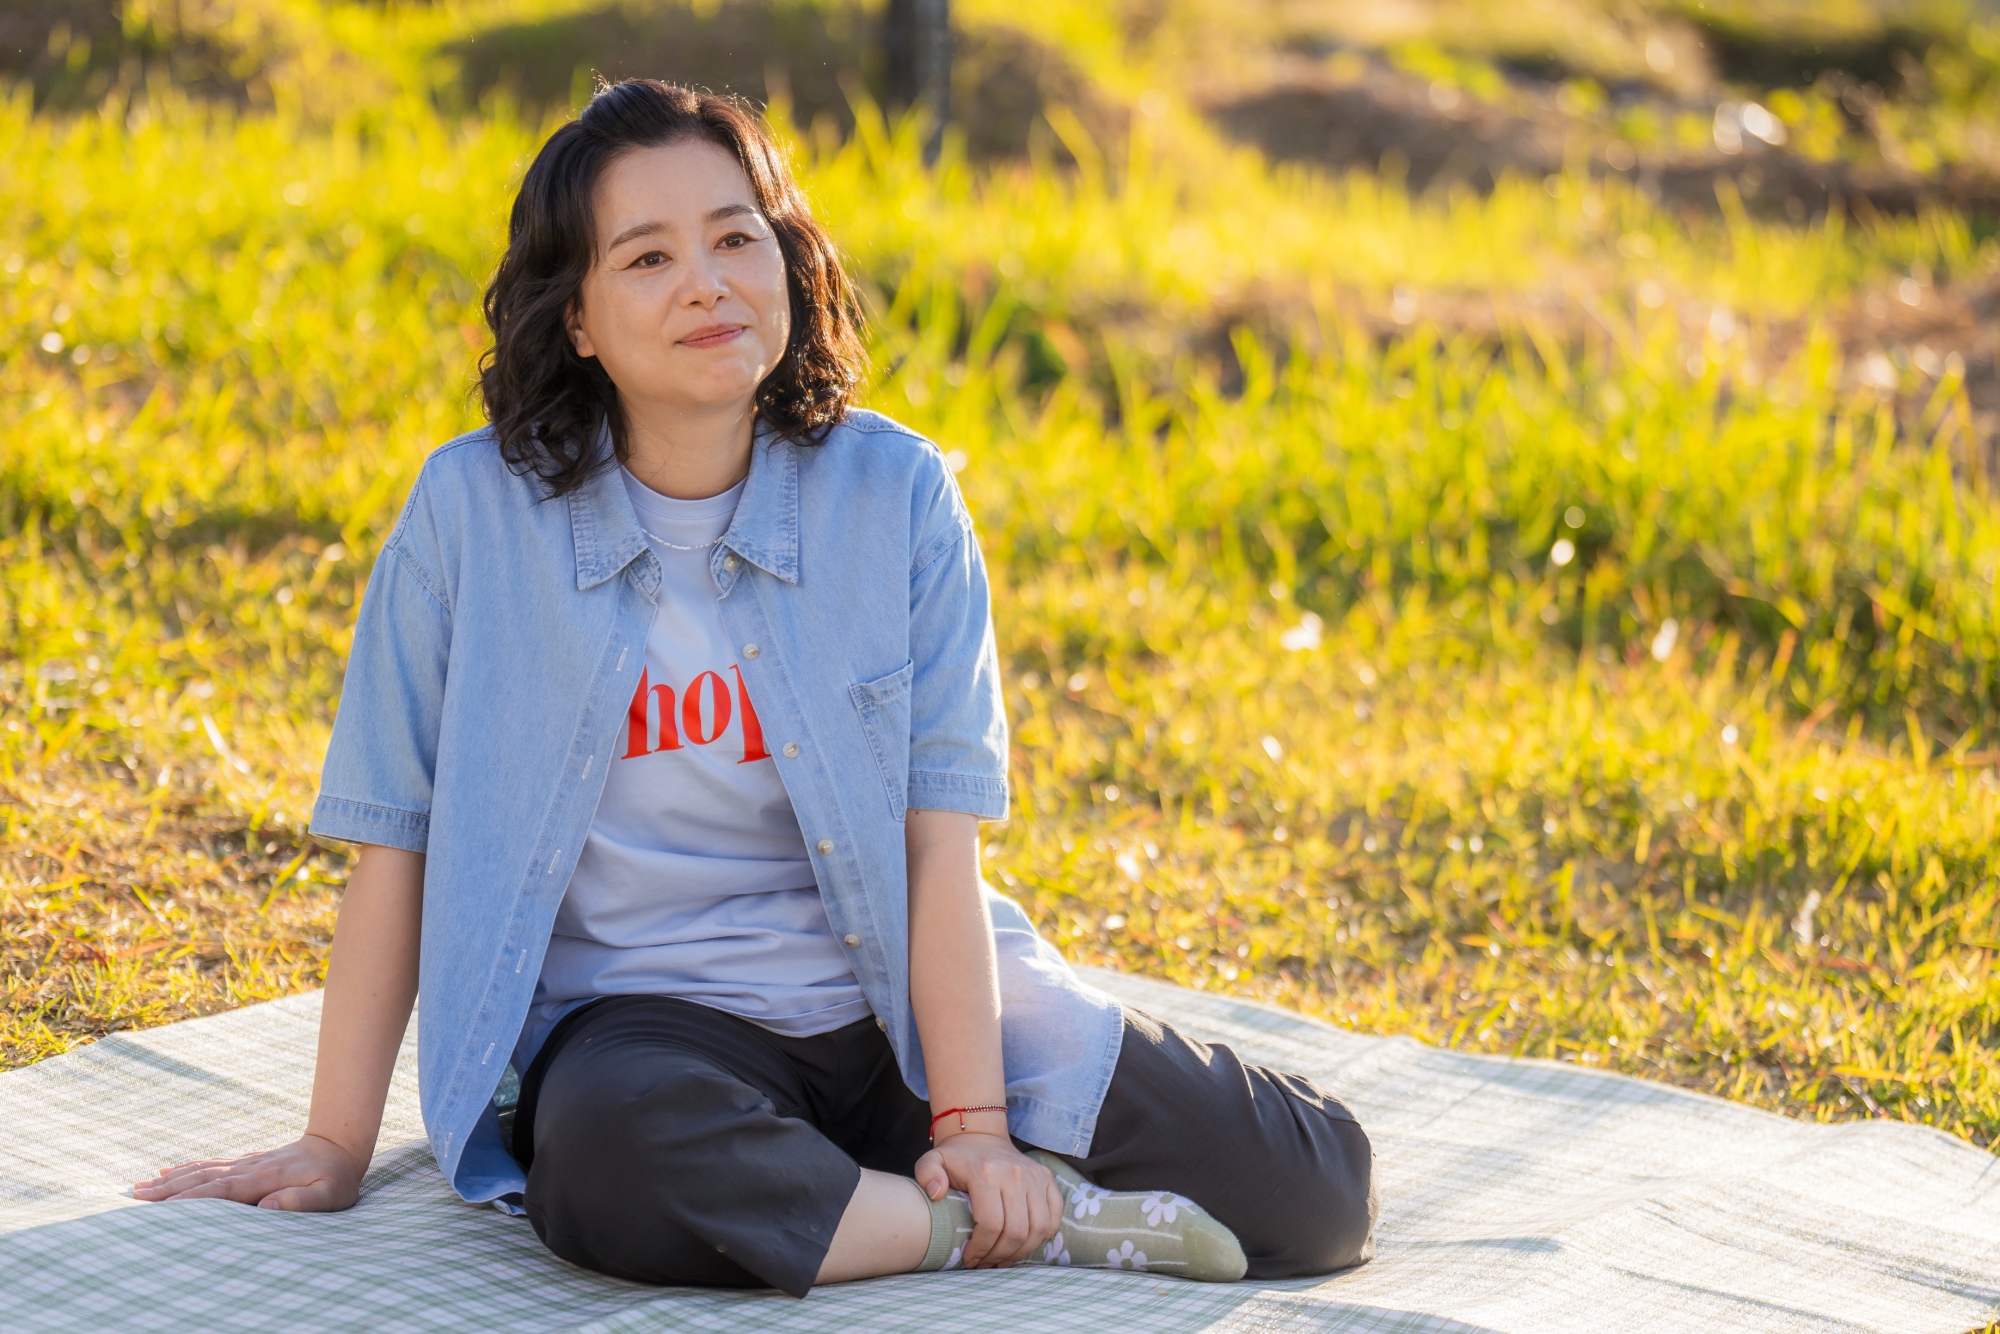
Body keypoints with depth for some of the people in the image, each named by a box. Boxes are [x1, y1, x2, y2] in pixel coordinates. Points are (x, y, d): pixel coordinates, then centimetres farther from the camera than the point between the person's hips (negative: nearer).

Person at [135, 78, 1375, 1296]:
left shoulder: (893, 494, -4)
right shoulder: (475, 511, -7)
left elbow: (941, 837, -7)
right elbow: (398, 843, -2)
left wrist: (972, 1122, -15)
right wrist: (337, 1145, -1)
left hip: (901, 1004, 1)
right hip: (645, 1019, -1)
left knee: (1317, 1185, -12)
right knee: (617, 1158, -39)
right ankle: (1012, 1229, -17)